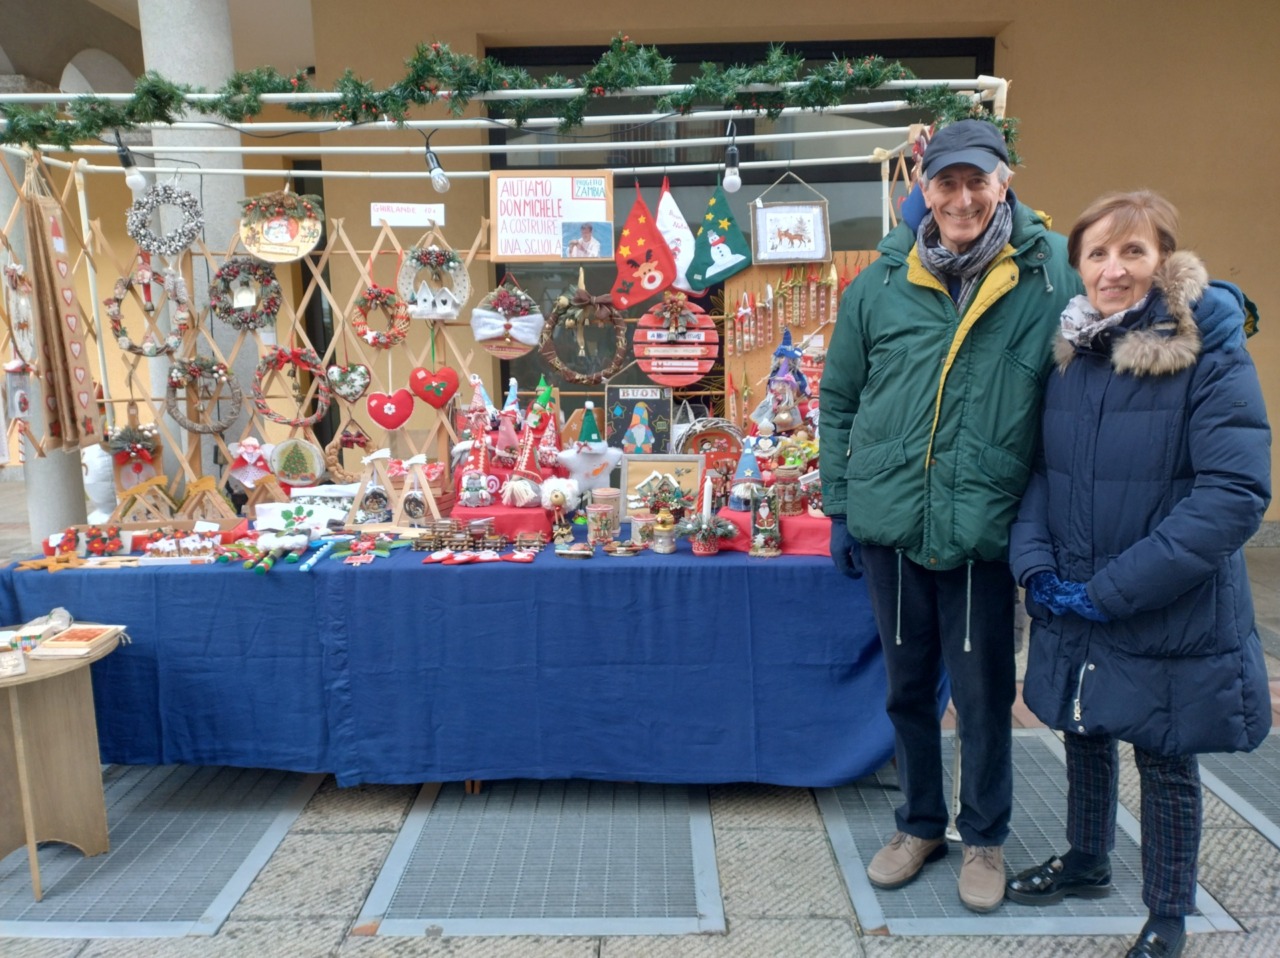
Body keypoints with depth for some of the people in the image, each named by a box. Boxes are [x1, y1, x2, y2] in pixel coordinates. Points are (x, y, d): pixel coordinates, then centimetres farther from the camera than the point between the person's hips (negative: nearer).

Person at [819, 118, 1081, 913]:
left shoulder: (1052, 274, -5)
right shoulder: (881, 283, 0)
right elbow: (839, 403, 7)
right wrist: (840, 508, 6)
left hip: (984, 531, -2)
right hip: (888, 525, 2)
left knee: (982, 693, 11)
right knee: (908, 687, 17)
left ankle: (986, 838, 35)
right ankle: (920, 825, 38)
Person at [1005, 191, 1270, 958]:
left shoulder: (1211, 354, -14)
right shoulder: (1071, 354, 2)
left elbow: (1237, 492, -20)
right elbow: (1041, 467, 6)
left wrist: (1113, 588, -21)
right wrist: (1036, 563, -9)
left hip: (1171, 617, -4)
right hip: (1074, 609, 5)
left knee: (1164, 759, 10)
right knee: (1086, 734, 20)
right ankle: (1087, 862, 45)